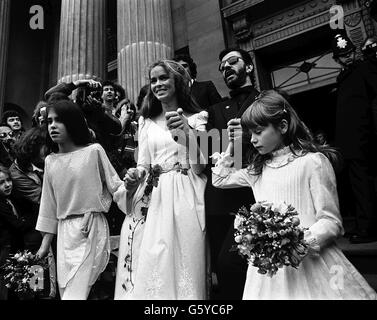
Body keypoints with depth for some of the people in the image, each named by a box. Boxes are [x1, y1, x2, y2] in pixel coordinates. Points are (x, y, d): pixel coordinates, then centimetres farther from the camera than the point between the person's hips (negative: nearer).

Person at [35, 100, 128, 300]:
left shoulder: (94, 151, -6)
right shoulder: (50, 161, 7)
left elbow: (115, 186, -4)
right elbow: (49, 205, 13)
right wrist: (45, 243, 15)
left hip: (92, 228, -5)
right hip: (64, 232, 5)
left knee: (76, 292, -6)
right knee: (64, 289, 11)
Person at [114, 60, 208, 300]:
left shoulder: (196, 118, 5)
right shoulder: (146, 121, 16)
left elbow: (200, 166, -5)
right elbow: (143, 164, 13)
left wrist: (187, 132, -17)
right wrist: (135, 174, -8)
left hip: (184, 197, -3)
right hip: (151, 199, 3)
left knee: (183, 260, -5)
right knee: (148, 263, 1)